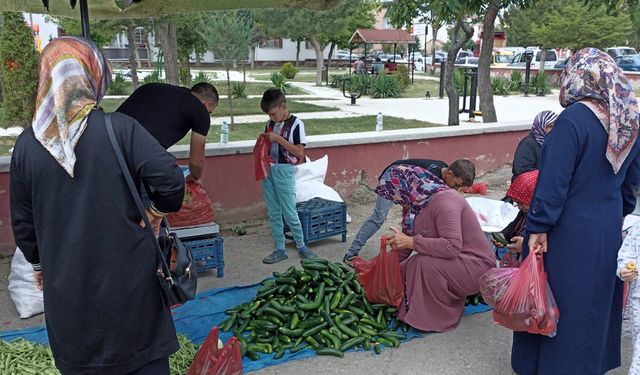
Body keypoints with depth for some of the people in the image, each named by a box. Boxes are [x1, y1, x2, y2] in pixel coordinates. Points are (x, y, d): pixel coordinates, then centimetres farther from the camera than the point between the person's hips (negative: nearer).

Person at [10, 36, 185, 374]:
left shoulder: (27, 144, -2)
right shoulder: (119, 128, -13)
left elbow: (22, 222, 6)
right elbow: (171, 180, -21)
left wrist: (38, 262, 23)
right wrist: (157, 211, -1)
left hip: (66, 287, 3)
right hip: (127, 281, -3)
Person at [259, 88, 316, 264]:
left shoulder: (296, 124, -9)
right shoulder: (270, 123, 9)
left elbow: (299, 152, -14)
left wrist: (279, 139, -18)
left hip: (284, 171, -6)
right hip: (268, 170, 6)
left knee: (289, 212, -2)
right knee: (273, 213, 9)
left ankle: (301, 246, 17)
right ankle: (280, 250, 18)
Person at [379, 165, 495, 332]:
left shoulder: (444, 200, -24)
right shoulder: (419, 204, 4)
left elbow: (452, 246, -35)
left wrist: (410, 242, -33)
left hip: (475, 265, -9)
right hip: (454, 262, 9)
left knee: (424, 265, -31)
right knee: (403, 270, -1)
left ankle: (440, 318, -11)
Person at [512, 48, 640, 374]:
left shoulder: (574, 119, -22)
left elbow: (554, 180, -23)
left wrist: (538, 227, -17)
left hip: (569, 234, -7)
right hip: (608, 230, 7)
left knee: (557, 302, 8)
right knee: (597, 299, 22)